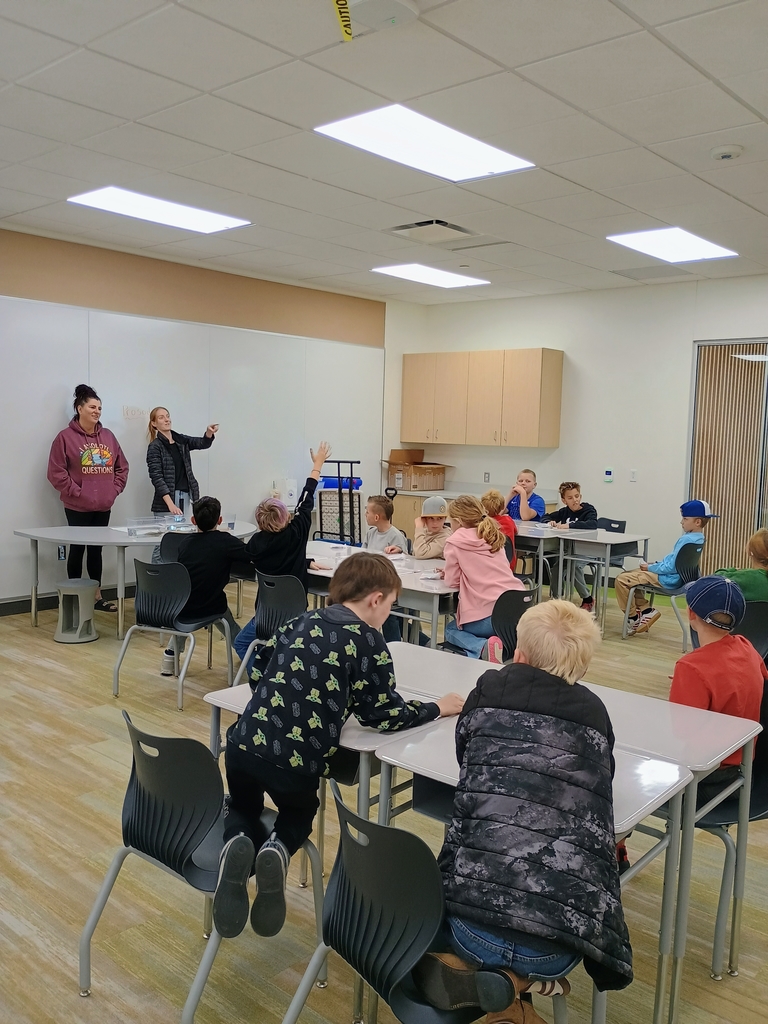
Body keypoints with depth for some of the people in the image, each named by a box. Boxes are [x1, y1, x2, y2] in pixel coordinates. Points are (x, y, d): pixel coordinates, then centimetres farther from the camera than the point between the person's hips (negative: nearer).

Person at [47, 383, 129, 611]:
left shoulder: (108, 436, 7)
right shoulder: (65, 437, -8)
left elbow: (122, 467, 13)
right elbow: (56, 473, -11)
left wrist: (115, 490, 2)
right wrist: (78, 493, -14)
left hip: (103, 506, 5)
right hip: (78, 507, -5)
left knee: (96, 550, 13)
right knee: (77, 549, 4)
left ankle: (97, 597, 21)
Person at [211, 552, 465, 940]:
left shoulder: (300, 621, 12)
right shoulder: (368, 640, -4)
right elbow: (385, 715, -1)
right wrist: (437, 708, 13)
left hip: (245, 743, 3)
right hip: (296, 760, -3)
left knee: (243, 806, 33)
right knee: (298, 815, 31)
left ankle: (238, 842, 0)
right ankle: (278, 849, -1)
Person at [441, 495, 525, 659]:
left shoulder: (455, 542, -3)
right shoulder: (493, 537, 16)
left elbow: (452, 580, 1)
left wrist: (448, 573, 22)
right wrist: (451, 572, 27)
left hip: (490, 616, -6)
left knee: (451, 630, 24)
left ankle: (483, 647, -7)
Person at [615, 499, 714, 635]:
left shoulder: (686, 539, -24)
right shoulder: (698, 538, 6)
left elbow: (671, 567, -24)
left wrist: (650, 568, -11)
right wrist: (656, 563, 9)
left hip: (668, 579, -11)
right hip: (675, 576, 11)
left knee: (621, 580, -11)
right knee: (628, 575, 18)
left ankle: (634, 617, 4)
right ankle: (645, 610, 13)